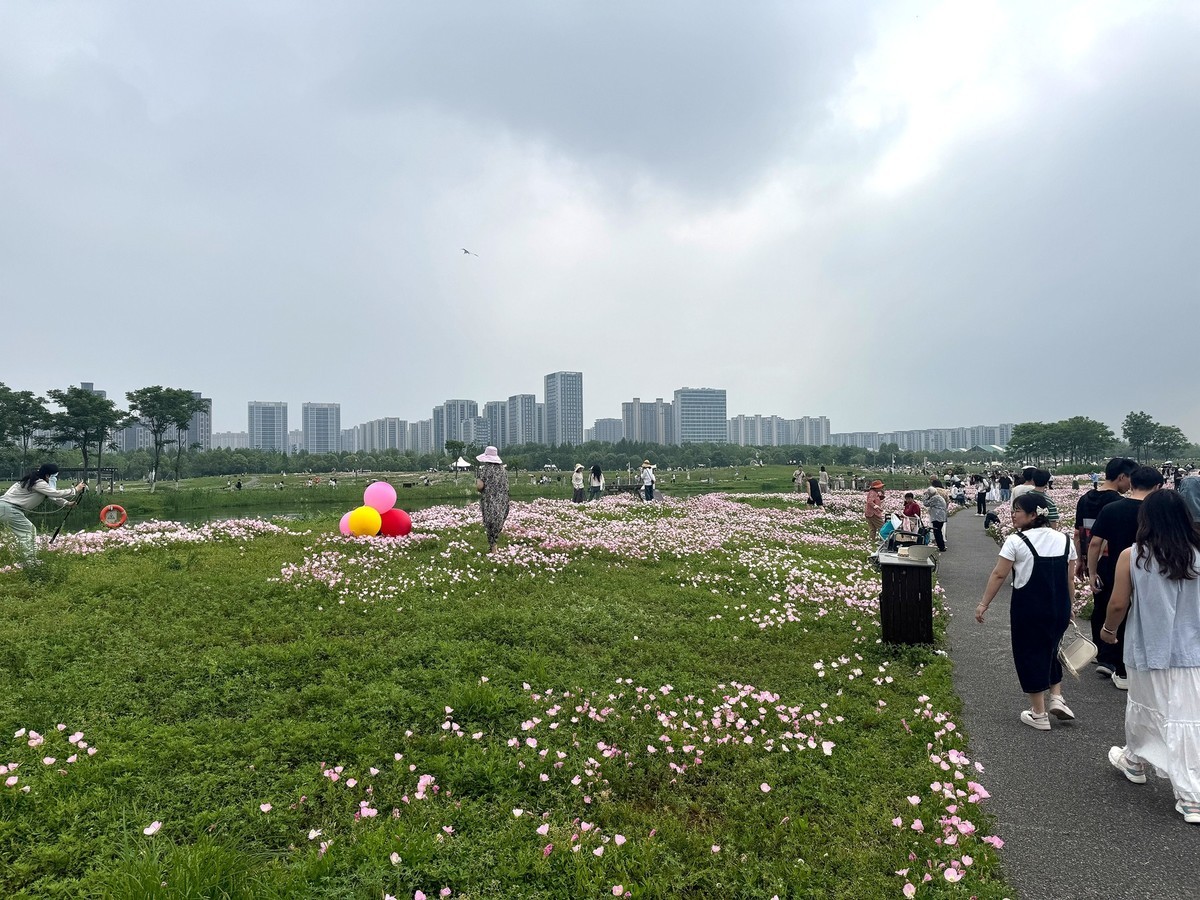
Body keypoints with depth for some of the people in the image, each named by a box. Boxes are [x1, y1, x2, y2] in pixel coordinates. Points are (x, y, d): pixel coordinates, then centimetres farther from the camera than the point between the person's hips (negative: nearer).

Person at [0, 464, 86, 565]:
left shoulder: (39, 482, 14)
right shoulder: (38, 483, -18)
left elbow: (52, 497, 19)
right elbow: (56, 494, -24)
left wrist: (67, 503, 9)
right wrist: (75, 490, -15)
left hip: (11, 508, 11)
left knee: (31, 529, 13)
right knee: (26, 533, -8)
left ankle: (33, 560, 15)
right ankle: (30, 564, -7)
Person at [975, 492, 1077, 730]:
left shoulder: (1016, 541, -13)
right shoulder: (1065, 540, 3)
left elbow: (998, 575, -14)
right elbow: (1068, 579, 8)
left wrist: (983, 604, -7)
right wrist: (1067, 607, 20)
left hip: (1029, 609, -5)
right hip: (1059, 609, 5)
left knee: (1029, 654, 8)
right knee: (1049, 650, 26)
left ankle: (1039, 715, 15)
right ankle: (1056, 697, 17)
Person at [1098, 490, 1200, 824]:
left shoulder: (1132, 557, -11)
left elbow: (1118, 604, -8)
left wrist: (1109, 629, 11)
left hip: (1149, 651, -1)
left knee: (1143, 709, 19)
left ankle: (1135, 762, 39)